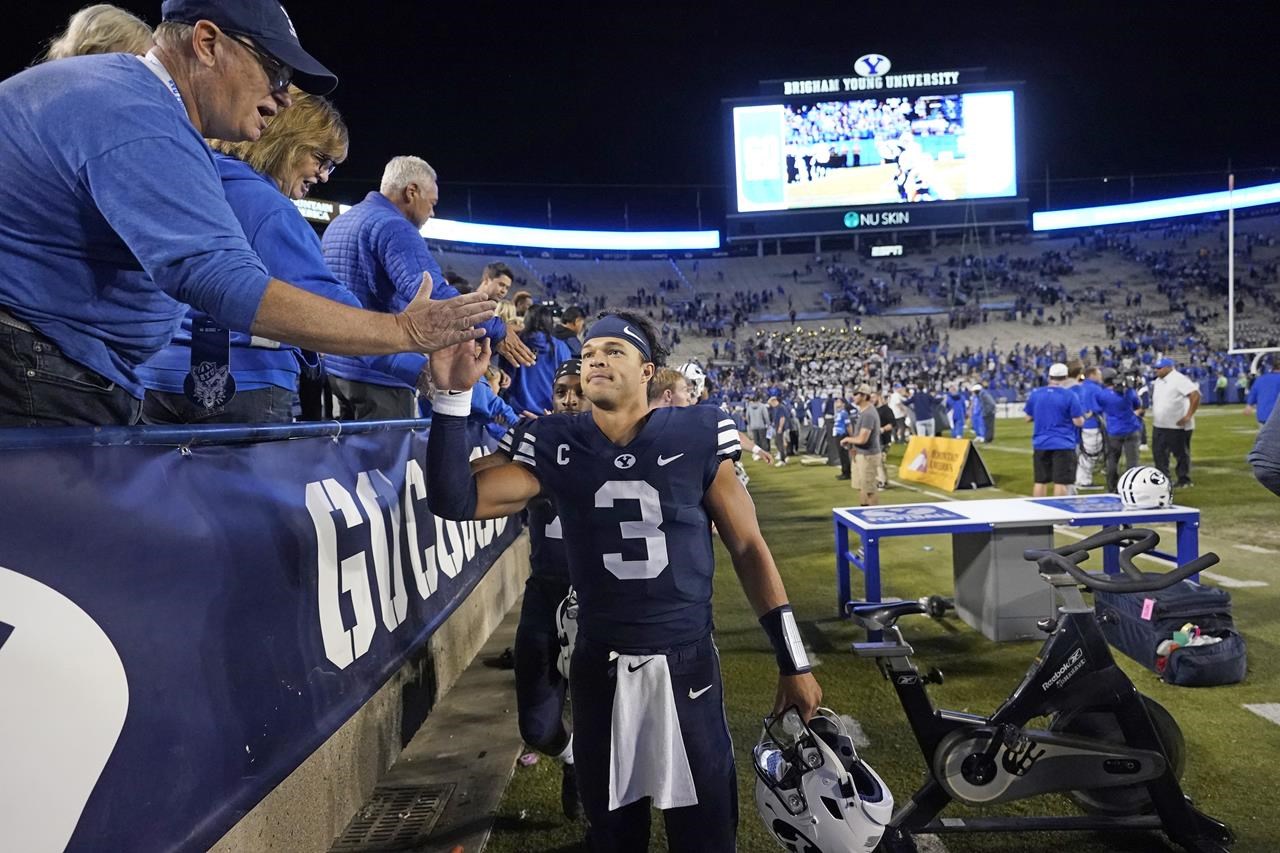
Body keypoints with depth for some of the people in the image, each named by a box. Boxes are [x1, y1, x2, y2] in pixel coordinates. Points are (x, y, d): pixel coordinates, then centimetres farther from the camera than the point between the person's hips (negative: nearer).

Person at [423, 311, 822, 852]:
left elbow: (748, 549, 0)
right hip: (600, 667, 2)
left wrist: (794, 663, 1)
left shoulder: (697, 436, -7)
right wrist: (452, 396, -19)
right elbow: (456, 501, -9)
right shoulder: (557, 446, -2)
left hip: (686, 662, -1)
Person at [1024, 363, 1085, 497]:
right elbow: (1078, 422, -9)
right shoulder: (1070, 395, -9)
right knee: (1061, 482, 0)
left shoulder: (1035, 393, 3)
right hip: (1063, 445, -4)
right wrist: (1082, 416, 12)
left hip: (1040, 444, 4)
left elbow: (1028, 417, 10)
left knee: (1040, 481, 12)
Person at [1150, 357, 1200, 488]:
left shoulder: (1179, 380, -17)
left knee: (1181, 453, 4)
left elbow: (1195, 395, -24)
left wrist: (1188, 416, -23)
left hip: (1178, 426, -8)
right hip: (1159, 425, 9)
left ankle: (1184, 480, 15)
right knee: (1158, 452, 9)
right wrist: (1154, 416, 17)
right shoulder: (1158, 381, 11)